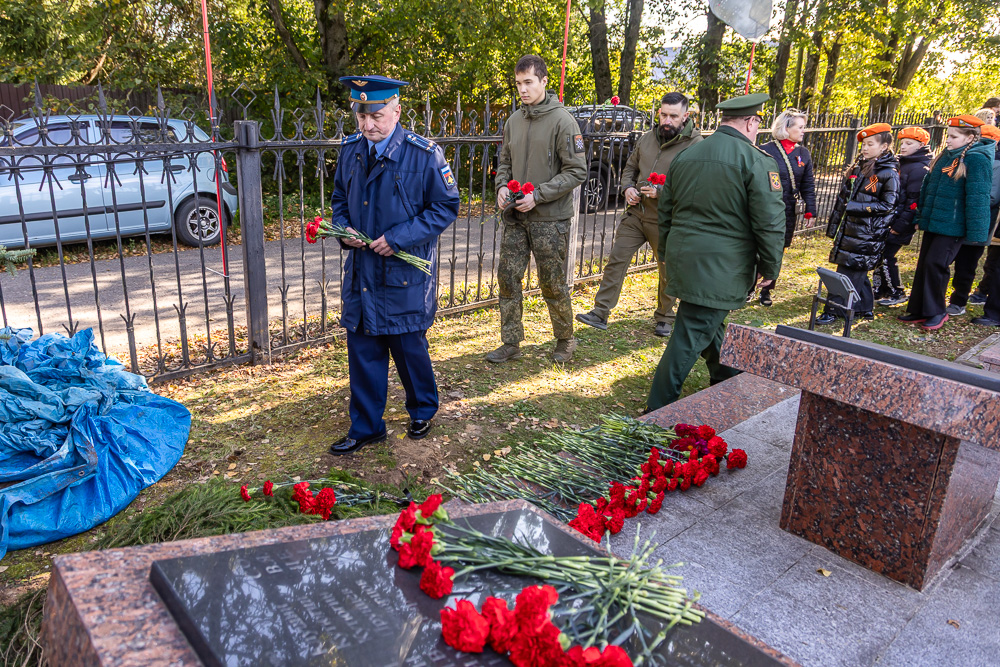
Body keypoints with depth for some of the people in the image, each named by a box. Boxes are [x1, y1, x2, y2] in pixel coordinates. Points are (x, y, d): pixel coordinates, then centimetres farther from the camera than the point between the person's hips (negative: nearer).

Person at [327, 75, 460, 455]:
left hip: (405, 273, -4)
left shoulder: (424, 154, -11)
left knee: (409, 347, 10)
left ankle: (423, 410, 37)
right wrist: (343, 228, -4)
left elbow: (446, 206, -8)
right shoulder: (350, 150, 5)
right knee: (362, 351, 9)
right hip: (361, 272, 5)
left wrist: (399, 237, -17)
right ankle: (366, 428, 25)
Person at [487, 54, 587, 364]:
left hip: (550, 218, -5)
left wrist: (538, 195, -18)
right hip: (515, 217, 6)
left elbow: (577, 171, -12)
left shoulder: (562, 120, -9)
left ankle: (565, 340, 25)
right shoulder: (513, 121, 9)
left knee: (553, 284, 4)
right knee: (507, 277, 5)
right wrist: (502, 187, -2)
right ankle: (511, 343, 19)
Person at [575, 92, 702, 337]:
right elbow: (630, 167, 21)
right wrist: (627, 187, 1)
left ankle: (664, 318, 28)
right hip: (636, 213, 5)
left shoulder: (695, 145, -11)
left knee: (668, 271, 9)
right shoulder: (647, 138, 8)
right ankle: (601, 313, 6)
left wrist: (661, 192, -25)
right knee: (617, 260, 1)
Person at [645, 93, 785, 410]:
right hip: (721, 266, -7)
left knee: (709, 322, 24)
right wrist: (770, 268, 0)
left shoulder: (685, 156, 10)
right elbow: (770, 222, -12)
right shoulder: (757, 161, -10)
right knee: (691, 335, -2)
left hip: (683, 260, 7)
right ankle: (659, 408, 3)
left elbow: (666, 212, 17)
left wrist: (667, 255, 27)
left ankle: (727, 380, 45)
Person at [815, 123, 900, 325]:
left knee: (850, 271, -6)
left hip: (868, 233, -7)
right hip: (849, 229, 7)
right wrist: (834, 225, 16)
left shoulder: (889, 174, -10)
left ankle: (834, 310, -1)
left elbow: (887, 205, -13)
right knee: (857, 270, 13)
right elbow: (843, 197, 16)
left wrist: (856, 207, -18)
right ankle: (865, 308, 26)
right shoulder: (858, 168, 12)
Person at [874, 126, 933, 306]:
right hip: (889, 220, 9)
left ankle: (897, 294, 7)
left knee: (886, 256, -6)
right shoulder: (900, 163, 15)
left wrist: (901, 225, -20)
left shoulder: (920, 169, -13)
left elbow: (915, 200, -18)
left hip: (901, 223, -9)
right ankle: (880, 291, 21)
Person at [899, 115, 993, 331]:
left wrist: (975, 232, -18)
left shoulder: (977, 160, -12)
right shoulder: (945, 156, 12)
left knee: (935, 264, -10)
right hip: (933, 222, 8)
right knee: (923, 265, 9)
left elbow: (977, 198, -16)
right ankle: (919, 311, 18)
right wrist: (921, 216, 20)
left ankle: (936, 312, 5)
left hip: (953, 226, -8)